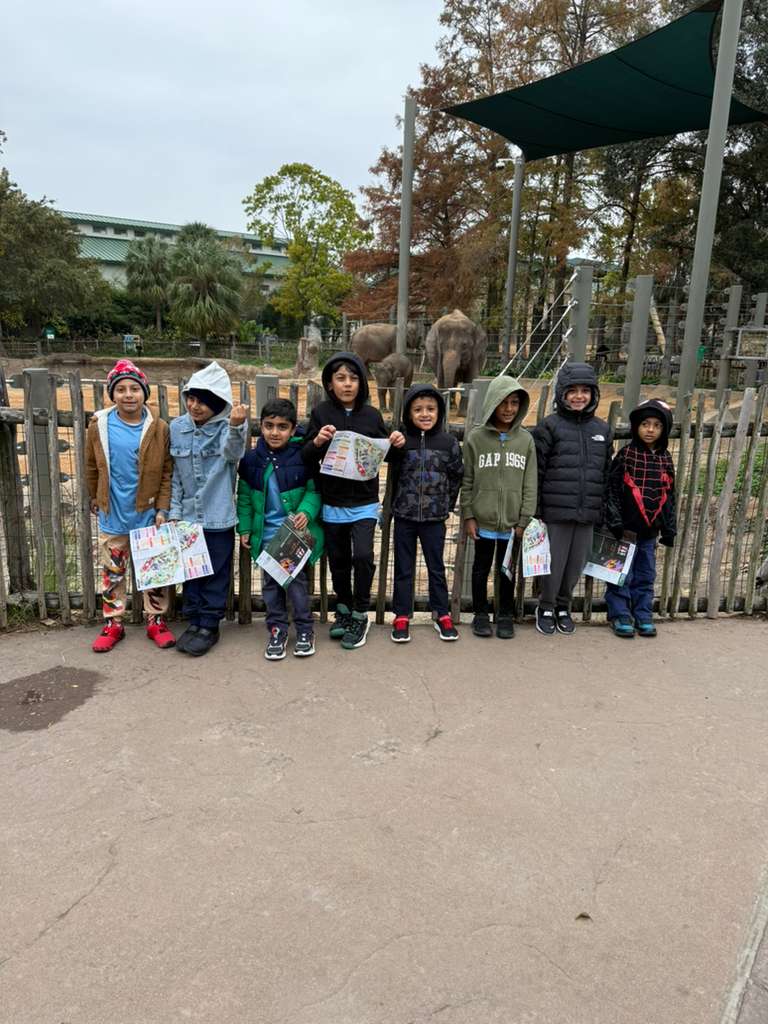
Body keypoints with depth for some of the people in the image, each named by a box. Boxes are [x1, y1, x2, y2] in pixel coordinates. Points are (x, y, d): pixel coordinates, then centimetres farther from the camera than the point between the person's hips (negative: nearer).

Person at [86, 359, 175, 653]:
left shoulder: (159, 429, -8)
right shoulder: (99, 426, -5)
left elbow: (167, 472, -4)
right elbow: (92, 468, 9)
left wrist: (162, 509, -8)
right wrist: (95, 499, 17)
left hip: (148, 515, -1)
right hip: (112, 516, 1)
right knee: (112, 573, 12)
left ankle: (156, 621, 24)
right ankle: (112, 624, 26)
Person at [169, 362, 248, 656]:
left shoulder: (227, 426, -12)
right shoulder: (177, 428, 0)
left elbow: (233, 452, -36)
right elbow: (175, 474, 7)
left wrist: (236, 426, -56)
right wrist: (174, 511, 4)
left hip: (218, 518, -4)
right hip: (188, 516, 4)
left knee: (216, 573, 8)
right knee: (191, 571, 15)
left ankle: (209, 626, 22)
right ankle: (194, 621, 30)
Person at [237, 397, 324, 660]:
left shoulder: (303, 457, -10)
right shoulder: (252, 459, -1)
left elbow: (314, 490, -3)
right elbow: (244, 496, 7)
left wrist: (306, 512, -20)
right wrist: (244, 528, 6)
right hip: (266, 534, 3)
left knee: (296, 580, 2)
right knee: (270, 583, 10)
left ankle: (305, 629, 18)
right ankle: (277, 629, 23)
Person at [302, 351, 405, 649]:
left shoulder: (371, 415, 0)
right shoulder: (321, 413, -3)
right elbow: (307, 459, -5)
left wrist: (396, 444, -11)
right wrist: (317, 442, -25)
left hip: (364, 503, -1)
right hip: (332, 504, 1)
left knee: (363, 555, -15)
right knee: (338, 560, 13)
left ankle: (360, 616, 5)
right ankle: (344, 611, 35)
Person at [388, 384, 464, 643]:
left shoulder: (448, 442, -3)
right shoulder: (401, 440, -6)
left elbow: (457, 476, 8)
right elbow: (394, 473, 7)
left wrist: (447, 504, 9)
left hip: (435, 517, 0)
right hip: (404, 515, 0)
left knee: (437, 567, 11)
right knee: (403, 568, 10)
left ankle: (442, 614, 25)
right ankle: (401, 616, 21)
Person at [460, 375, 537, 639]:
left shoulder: (525, 439, 0)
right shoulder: (476, 437, -4)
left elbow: (530, 484, 0)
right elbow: (467, 481, -2)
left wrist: (524, 520, -4)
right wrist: (468, 516, -5)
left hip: (511, 522, 1)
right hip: (483, 520, -1)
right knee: (481, 568, 13)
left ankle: (505, 615, 29)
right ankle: (480, 613, 28)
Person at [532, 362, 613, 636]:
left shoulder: (602, 429, 10)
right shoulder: (549, 426, -4)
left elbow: (607, 473, 15)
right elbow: (535, 472, -5)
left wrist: (604, 511, 12)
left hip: (587, 513, 4)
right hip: (555, 512, -4)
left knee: (576, 563, 12)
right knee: (553, 562, 5)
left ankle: (563, 606, 33)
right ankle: (546, 608, 25)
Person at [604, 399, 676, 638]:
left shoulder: (666, 459, 8)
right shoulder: (626, 454, -5)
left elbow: (670, 497, 13)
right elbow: (612, 489, -7)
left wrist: (669, 529, 11)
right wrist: (615, 522, -12)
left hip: (650, 529, 5)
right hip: (626, 528, -4)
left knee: (646, 576, 13)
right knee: (622, 575, 2)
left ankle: (643, 616, 23)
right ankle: (621, 616, 13)